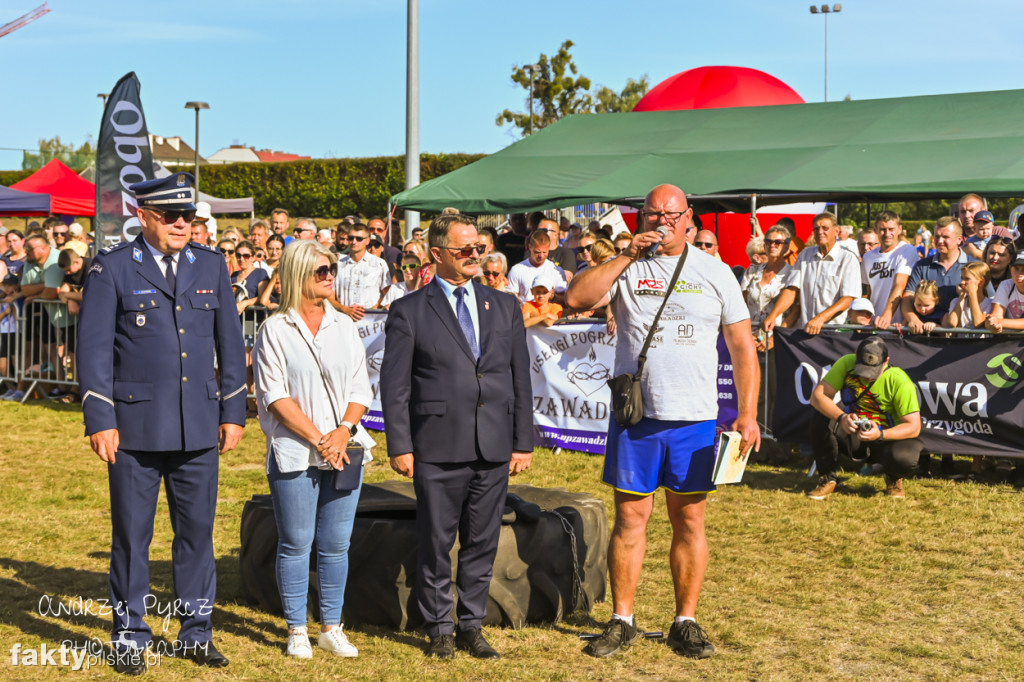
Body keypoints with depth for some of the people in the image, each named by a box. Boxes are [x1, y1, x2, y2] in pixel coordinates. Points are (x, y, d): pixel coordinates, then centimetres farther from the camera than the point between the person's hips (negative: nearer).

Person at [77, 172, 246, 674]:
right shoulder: (112, 269, -3)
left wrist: (233, 412, 9)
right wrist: (99, 421, -10)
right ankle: (130, 637, 18)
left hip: (198, 427, 3)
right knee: (131, 536, 5)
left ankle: (196, 633, 21)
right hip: (135, 427, -3)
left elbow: (230, 343, 12)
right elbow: (93, 348, -5)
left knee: (197, 532, 9)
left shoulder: (211, 266, 9)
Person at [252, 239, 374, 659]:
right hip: (294, 453, -4)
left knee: (336, 545, 6)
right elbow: (275, 396, -7)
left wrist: (344, 431, -9)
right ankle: (297, 632, 12)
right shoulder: (275, 330, -1)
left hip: (344, 450, 4)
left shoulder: (345, 326, 11)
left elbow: (360, 388, 8)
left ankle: (331, 628, 17)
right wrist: (317, 439, -13)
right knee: (296, 544, 2)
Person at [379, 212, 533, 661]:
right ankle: (438, 628, 17)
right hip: (438, 449, -3)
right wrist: (400, 446, -7)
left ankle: (471, 626, 21)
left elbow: (520, 378, 12)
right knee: (436, 543, 4)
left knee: (482, 542, 9)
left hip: (494, 450, 3)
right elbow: (394, 385, -1)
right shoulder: (409, 311, 1)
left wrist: (523, 442, 7)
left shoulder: (505, 307, 12)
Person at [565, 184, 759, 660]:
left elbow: (742, 347, 6)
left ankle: (686, 622, 16)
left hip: (695, 419, 1)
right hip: (634, 413, 0)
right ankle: (622, 621, 13)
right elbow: (576, 299, -12)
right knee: (629, 517, 3)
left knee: (689, 520, 5)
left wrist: (747, 414, -2)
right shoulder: (625, 267, 5)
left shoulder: (715, 272, 6)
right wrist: (627, 257, -14)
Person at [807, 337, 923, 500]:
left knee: (904, 459, -36)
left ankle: (894, 479, 6)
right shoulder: (846, 364, -14)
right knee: (820, 420, -28)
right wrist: (842, 417, -38)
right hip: (850, 434, 2)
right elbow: (817, 395, -20)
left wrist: (880, 435, -38)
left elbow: (913, 427, -20)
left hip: (887, 437, -2)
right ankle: (827, 479, -6)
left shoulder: (899, 381, -20)